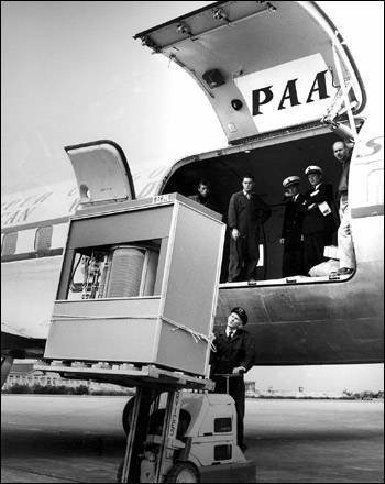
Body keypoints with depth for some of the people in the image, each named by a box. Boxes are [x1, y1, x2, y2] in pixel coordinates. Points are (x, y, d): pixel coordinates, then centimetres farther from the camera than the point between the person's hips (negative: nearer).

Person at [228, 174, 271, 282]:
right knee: (236, 257, -8)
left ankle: (249, 278, -3)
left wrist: (260, 221, 13)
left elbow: (267, 211, 28)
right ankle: (233, 279, -10)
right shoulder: (236, 197, 9)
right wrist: (233, 228, -13)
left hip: (253, 232, 3)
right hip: (238, 232, -3)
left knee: (253, 256, -4)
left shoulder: (257, 199, 18)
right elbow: (231, 213, -1)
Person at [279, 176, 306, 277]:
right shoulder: (288, 202, 20)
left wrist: (304, 234, -12)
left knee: (299, 260, -8)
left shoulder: (304, 200, 5)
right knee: (287, 261, -3)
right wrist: (283, 236, 10)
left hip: (300, 237, -5)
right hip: (289, 236, 5)